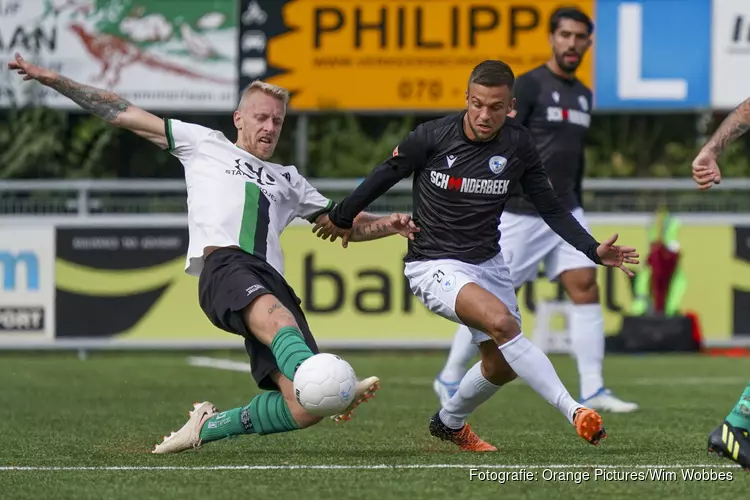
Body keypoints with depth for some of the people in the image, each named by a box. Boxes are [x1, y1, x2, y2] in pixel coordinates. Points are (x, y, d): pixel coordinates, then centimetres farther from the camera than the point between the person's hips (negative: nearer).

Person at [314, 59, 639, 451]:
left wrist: (595, 250, -10)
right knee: (501, 322, -30)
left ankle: (449, 423, 39)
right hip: (434, 266, -5)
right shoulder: (433, 137, -16)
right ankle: (573, 411, -33)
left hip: (488, 263, 5)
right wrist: (342, 219, 13)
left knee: (502, 365, 10)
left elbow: (551, 209, 3)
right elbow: (385, 175, 1)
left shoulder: (518, 146, -7)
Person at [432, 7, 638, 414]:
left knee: (585, 287, -7)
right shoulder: (530, 86, -9)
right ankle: (449, 380, 15)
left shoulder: (583, 95, 14)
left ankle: (592, 390, -8)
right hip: (521, 212, -6)